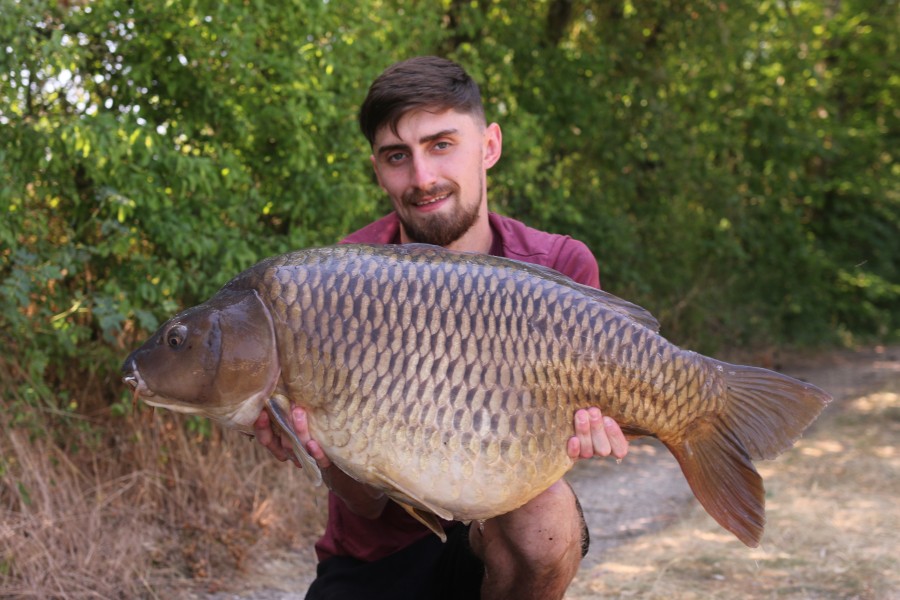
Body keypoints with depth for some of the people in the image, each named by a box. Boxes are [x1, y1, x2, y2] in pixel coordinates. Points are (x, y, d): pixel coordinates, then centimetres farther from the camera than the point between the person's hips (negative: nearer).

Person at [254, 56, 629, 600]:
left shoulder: (561, 269, -10)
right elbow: (369, 504, -14)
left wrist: (569, 432, -32)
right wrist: (330, 454, -37)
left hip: (495, 534, 2)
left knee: (543, 508, -31)